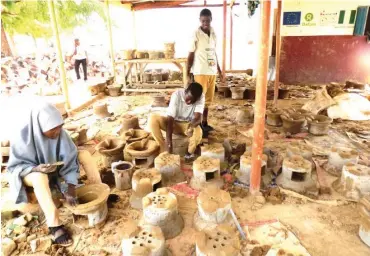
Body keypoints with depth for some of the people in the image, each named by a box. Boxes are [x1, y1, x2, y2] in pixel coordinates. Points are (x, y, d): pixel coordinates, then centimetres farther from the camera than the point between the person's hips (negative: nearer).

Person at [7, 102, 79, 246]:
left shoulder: (59, 133, -20)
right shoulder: (23, 136, -27)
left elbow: (70, 159, -21)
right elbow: (15, 165, -18)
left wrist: (71, 188, -29)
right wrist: (36, 168, -39)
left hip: (53, 171, 4)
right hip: (27, 171, -3)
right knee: (40, 177, -40)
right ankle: (54, 223, -36)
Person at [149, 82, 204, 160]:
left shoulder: (201, 97, -19)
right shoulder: (177, 95, -23)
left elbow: (198, 117, -29)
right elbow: (170, 119, -29)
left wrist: (192, 124, -54)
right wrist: (169, 141, -38)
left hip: (188, 124, 0)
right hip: (174, 123, 0)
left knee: (198, 132, -36)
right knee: (153, 118, -27)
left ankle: (190, 152, -3)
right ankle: (164, 150, -17)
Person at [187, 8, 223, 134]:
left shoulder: (213, 33, 10)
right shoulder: (196, 34, -9)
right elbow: (191, 55, -9)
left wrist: (219, 68, 20)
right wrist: (188, 73, -11)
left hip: (212, 71, 7)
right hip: (201, 72, -6)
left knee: (208, 98, 13)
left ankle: (204, 123, 25)